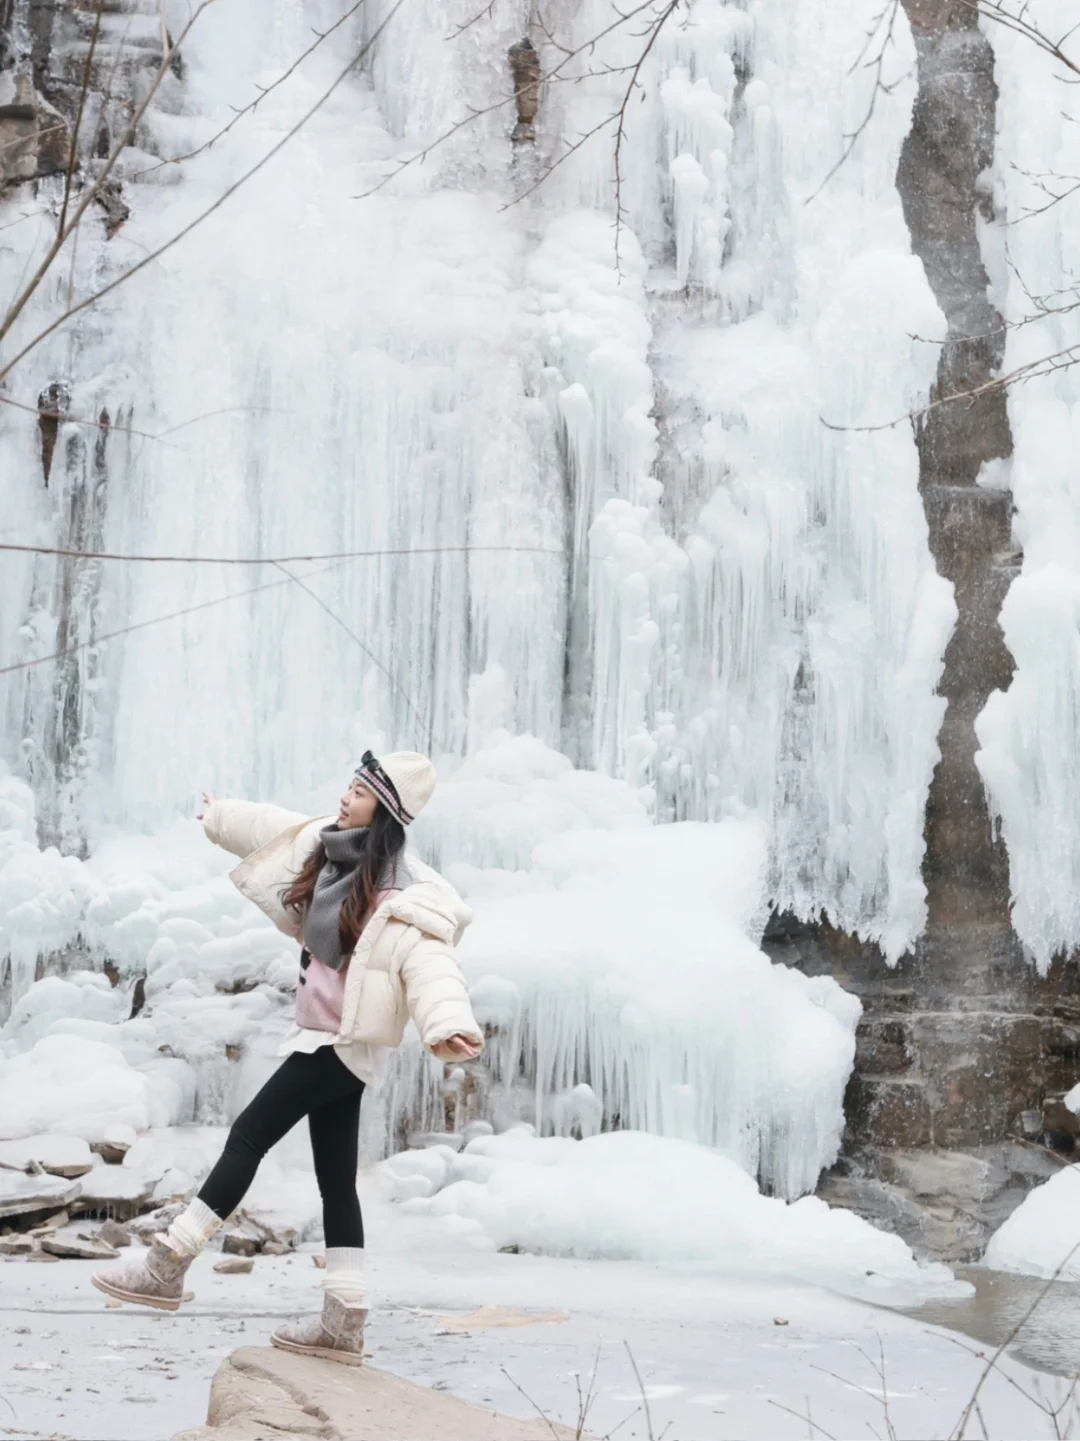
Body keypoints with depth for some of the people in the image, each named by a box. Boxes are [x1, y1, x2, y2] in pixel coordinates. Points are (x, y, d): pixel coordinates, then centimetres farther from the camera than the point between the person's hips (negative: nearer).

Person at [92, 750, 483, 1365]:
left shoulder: (399, 896, -21)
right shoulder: (330, 846, 4)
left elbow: (428, 963, -35)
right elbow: (271, 827, 23)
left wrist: (447, 1023, -54)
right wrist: (220, 817, 41)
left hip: (346, 1042, -9)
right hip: (326, 1035, 9)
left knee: (248, 1135, -4)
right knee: (336, 1179, 7)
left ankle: (167, 1266, 4)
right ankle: (344, 1323, 9)